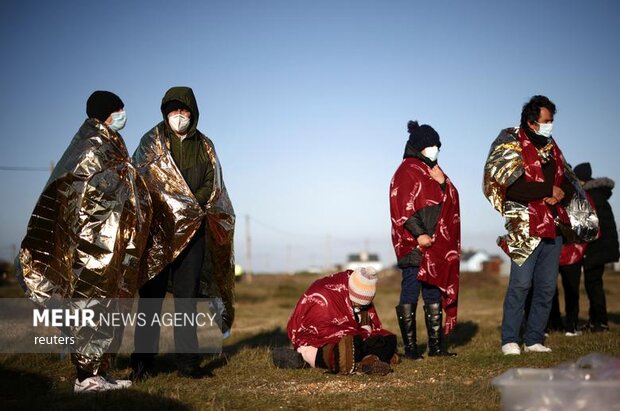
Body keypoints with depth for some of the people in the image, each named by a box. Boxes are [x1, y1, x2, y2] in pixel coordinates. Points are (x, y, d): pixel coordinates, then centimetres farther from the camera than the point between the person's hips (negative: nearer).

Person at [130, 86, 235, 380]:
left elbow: (212, 187, 9)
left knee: (187, 296, 4)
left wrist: (191, 205, -10)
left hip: (193, 231, 3)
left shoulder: (204, 146, 14)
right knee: (152, 296, -3)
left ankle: (187, 360, 8)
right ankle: (142, 361, 1)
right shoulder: (152, 142, 4)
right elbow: (140, 180, -6)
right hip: (158, 228, -3)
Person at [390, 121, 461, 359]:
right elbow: (402, 209, -14)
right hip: (414, 245, -8)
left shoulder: (433, 171, 20)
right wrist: (419, 234, -22)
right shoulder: (406, 172, -6)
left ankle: (436, 346, 14)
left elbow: (448, 202, 23)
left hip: (438, 245, 9)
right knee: (410, 293, -5)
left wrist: (442, 182, 5)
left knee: (435, 294, 9)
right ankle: (410, 348, -1)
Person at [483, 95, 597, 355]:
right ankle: (510, 340, -2)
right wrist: (548, 190, -13)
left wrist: (562, 193, -7)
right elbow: (512, 188, -16)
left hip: (553, 227, 7)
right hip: (526, 228, -6)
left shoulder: (551, 149, 17)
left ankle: (534, 340, 12)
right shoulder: (513, 147, -3)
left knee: (547, 287, 5)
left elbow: (569, 184, 16)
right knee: (521, 283, -9)